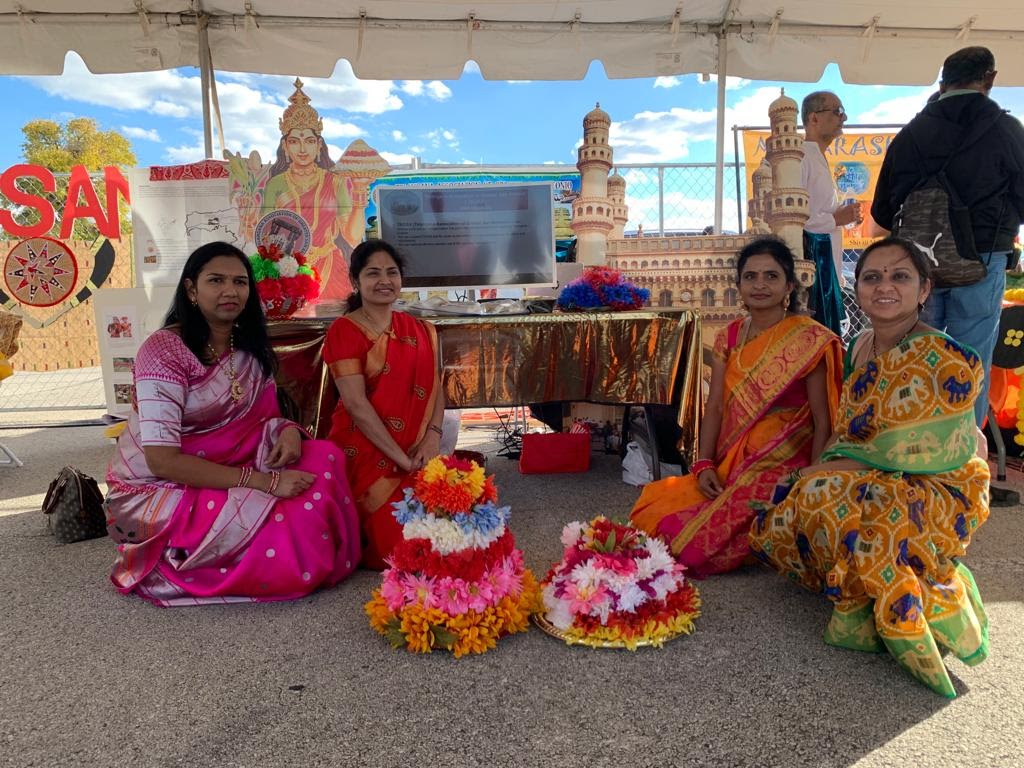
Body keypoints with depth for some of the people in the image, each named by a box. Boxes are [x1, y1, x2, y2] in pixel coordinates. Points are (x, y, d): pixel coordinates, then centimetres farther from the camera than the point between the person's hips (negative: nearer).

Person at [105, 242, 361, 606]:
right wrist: (263, 481, -30)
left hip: (224, 477, 6)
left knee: (324, 457, -15)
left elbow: (264, 419, 9)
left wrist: (288, 430, -18)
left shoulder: (251, 349, 4)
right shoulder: (163, 349, -18)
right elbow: (161, 460, -25)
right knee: (282, 529, -26)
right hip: (156, 490, -6)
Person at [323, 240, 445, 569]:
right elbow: (356, 403, -16)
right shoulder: (344, 330, -8)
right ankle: (361, 540, 15)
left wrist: (433, 435, -13)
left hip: (418, 453, 5)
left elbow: (435, 388, 7)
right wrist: (400, 458, -19)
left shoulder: (418, 330, 11)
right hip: (367, 453, -5)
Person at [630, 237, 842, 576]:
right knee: (651, 510, -12)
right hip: (729, 463, 6)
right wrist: (704, 465, -7)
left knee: (694, 542, -25)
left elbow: (822, 420, -9)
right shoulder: (728, 338, 8)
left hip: (781, 465, -6)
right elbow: (715, 407, 5)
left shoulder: (808, 339, -8)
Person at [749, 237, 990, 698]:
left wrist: (821, 470, -18)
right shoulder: (863, 347, 5)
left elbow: (901, 454, -23)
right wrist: (819, 467, -4)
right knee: (770, 525, -7)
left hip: (936, 496, -8)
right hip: (870, 487, 8)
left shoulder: (942, 361, -19)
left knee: (824, 496, -34)